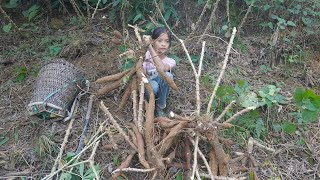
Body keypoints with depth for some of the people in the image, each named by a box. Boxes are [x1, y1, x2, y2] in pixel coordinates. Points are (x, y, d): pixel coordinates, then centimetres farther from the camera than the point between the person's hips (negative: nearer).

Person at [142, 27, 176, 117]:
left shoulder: (170, 61, -6)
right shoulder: (146, 54, -4)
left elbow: (161, 68, -32)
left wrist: (150, 46, -31)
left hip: (160, 95, 1)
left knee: (167, 75, -31)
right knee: (153, 86, -38)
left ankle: (159, 107, -10)